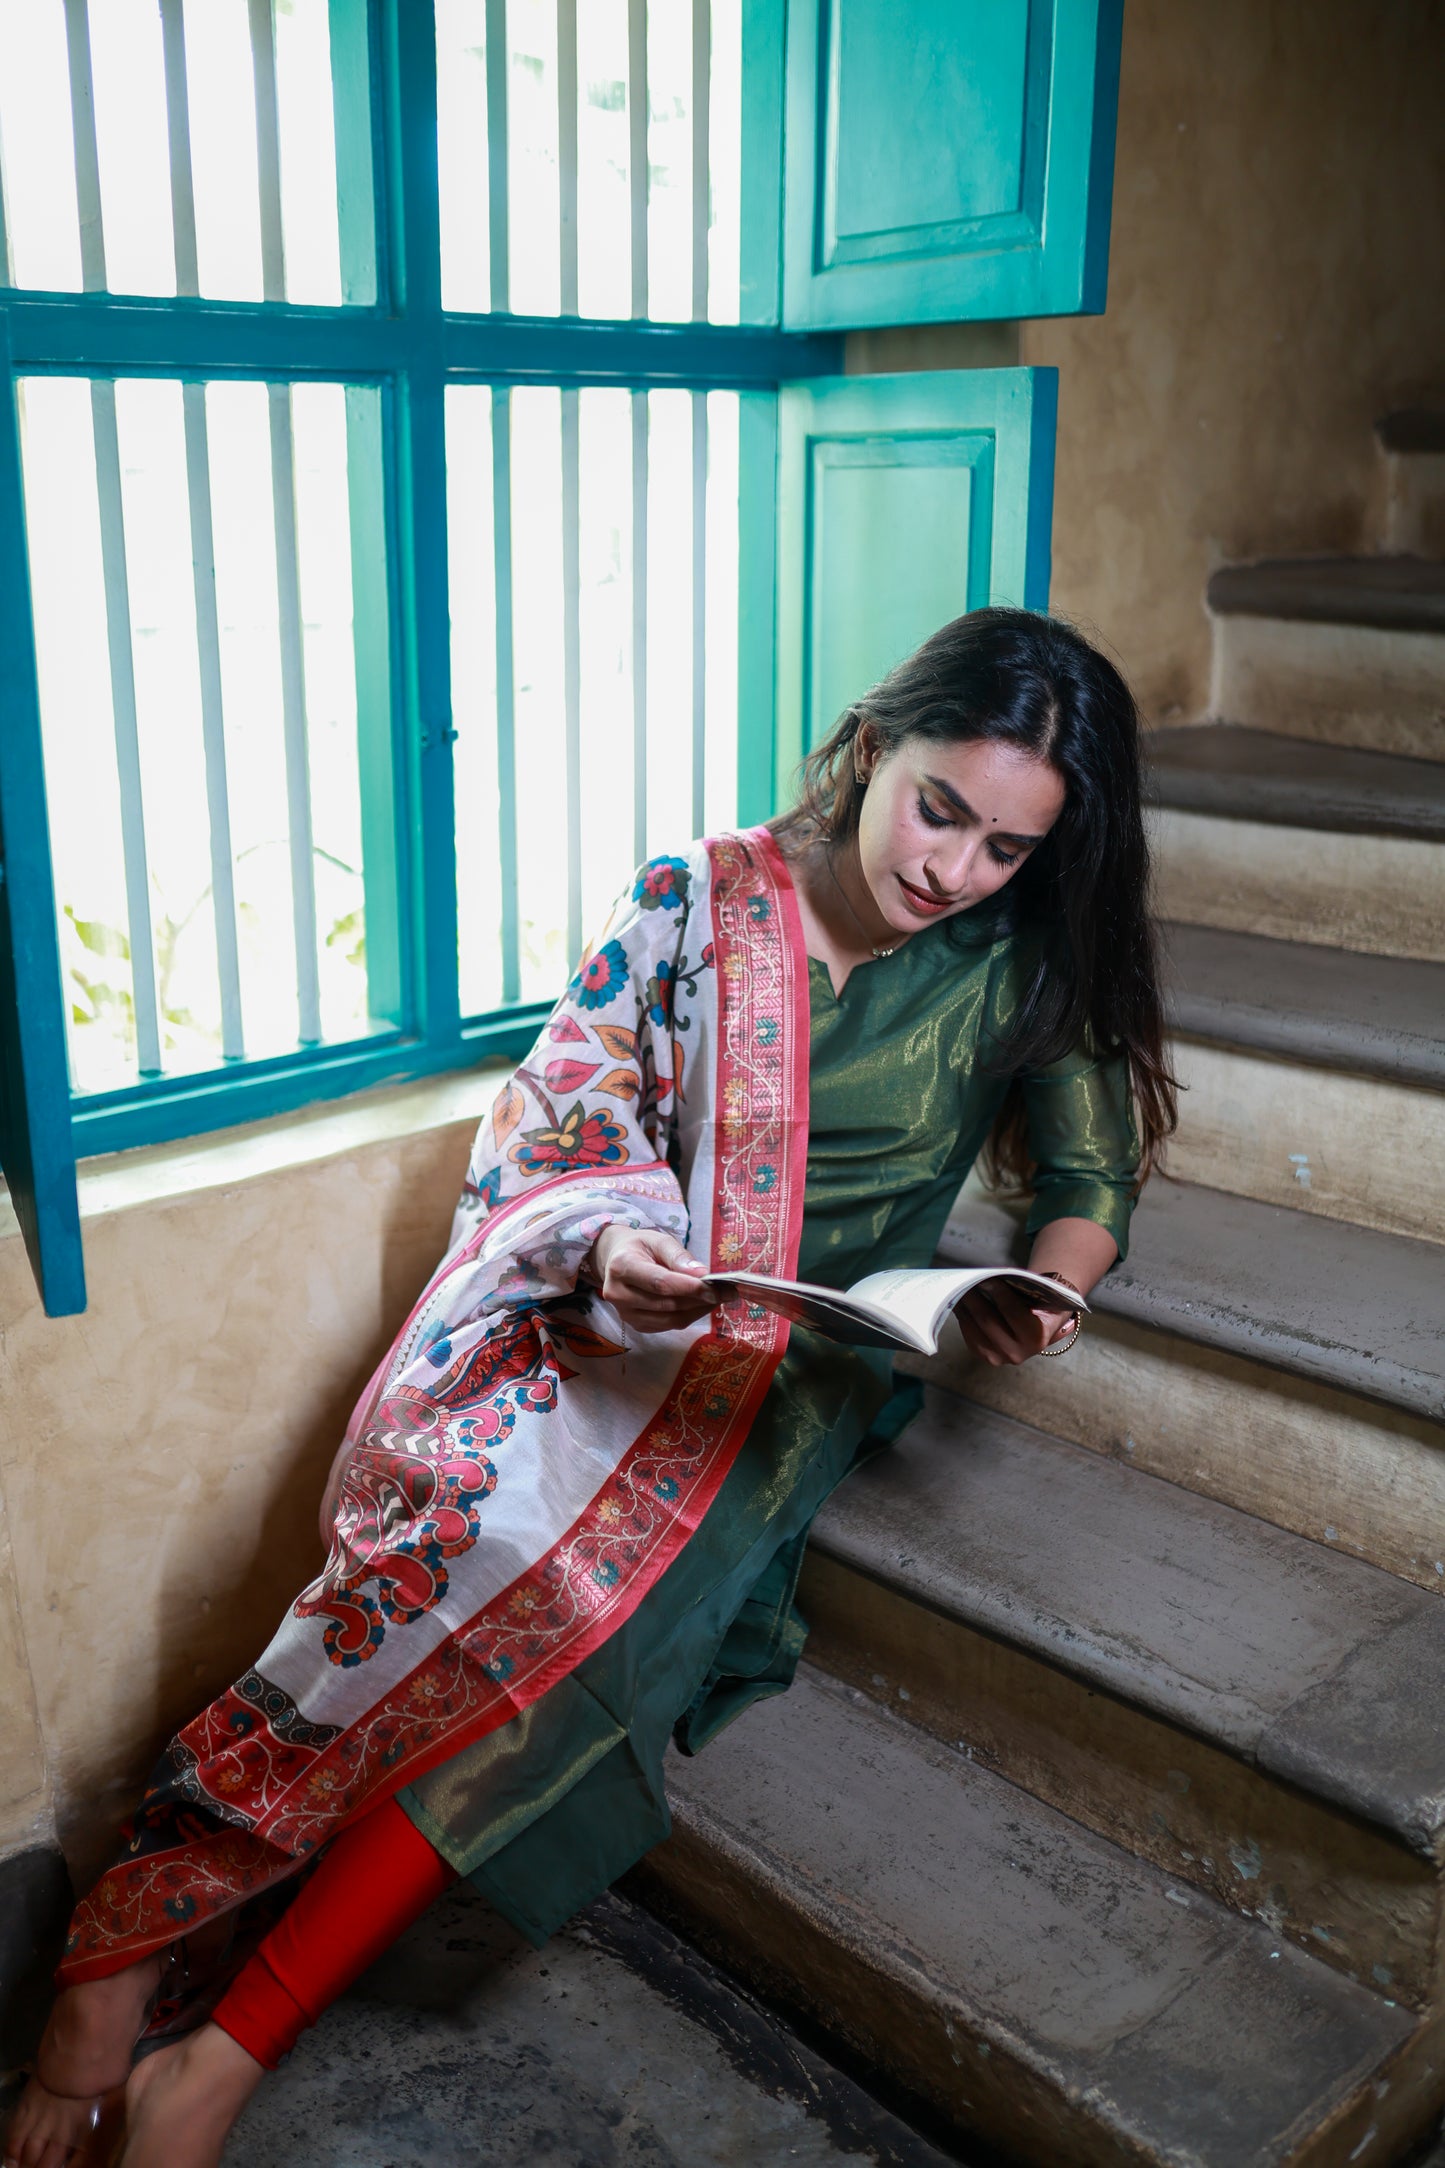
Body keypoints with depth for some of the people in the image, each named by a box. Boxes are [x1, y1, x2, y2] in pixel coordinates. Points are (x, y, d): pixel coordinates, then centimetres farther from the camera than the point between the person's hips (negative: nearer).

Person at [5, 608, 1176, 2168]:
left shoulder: (1021, 968, 6)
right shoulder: (694, 902, 3)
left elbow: (1092, 1177, 12)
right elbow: (549, 1124, 0)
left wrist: (1046, 1289, -11)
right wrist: (607, 1239, -21)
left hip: (799, 1375, 1)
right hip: (585, 1318, 0)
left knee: (607, 1592, -29)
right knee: (467, 1520, -31)